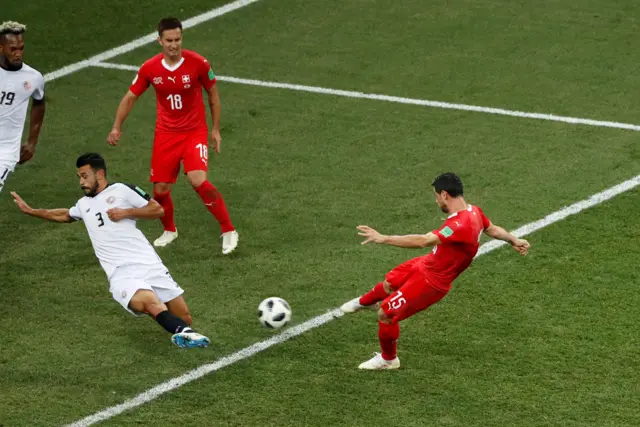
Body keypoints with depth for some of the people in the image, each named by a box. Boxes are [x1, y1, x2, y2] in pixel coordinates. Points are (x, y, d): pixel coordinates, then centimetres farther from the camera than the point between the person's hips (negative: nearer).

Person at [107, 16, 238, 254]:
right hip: (166, 134, 3)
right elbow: (130, 97, 5)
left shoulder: (198, 63, -13)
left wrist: (216, 129, 3)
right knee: (160, 189, 3)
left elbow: (213, 94, 2)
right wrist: (117, 126, -5)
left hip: (195, 132, -3)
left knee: (199, 181, -22)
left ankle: (228, 232, -9)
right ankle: (169, 230, 34)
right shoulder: (149, 69, -8)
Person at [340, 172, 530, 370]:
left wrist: (383, 239, -47)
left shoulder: (460, 225, -38)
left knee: (385, 315, 1)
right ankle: (364, 302, 64)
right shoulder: (473, 211, -7)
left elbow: (424, 241, -46)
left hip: (431, 283, -9)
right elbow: (492, 229, 11)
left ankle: (388, 359, 26)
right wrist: (514, 240, 31)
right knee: (389, 283, 31)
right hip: (427, 264, 9)